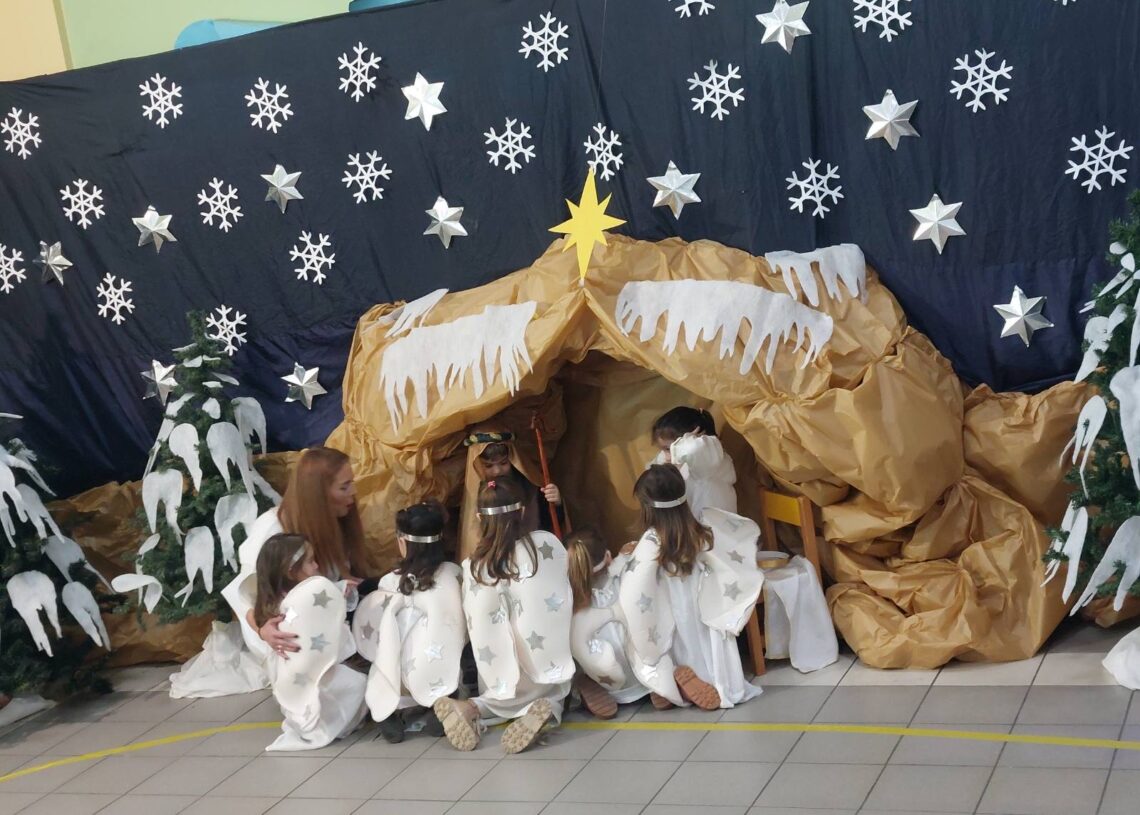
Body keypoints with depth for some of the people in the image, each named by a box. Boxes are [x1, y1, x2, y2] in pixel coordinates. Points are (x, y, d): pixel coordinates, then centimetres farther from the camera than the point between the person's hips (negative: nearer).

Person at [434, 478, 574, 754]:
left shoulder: (474, 566, -8)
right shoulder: (547, 544, -9)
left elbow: (476, 627, -1)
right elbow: (570, 581, 8)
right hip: (553, 666, -1)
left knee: (507, 694, 31)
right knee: (551, 695, 27)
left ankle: (473, 708, 0)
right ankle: (546, 709, -7)